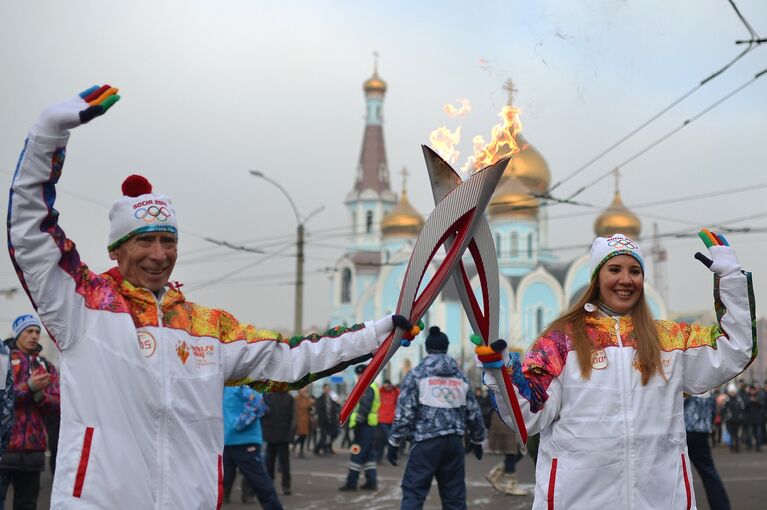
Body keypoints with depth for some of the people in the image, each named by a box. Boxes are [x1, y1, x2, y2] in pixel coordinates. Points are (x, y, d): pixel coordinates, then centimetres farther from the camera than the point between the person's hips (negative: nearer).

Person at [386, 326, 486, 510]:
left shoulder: (416, 375, 0)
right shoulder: (461, 377, 12)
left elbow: (404, 412, -6)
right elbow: (474, 413, 17)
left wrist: (394, 443, 0)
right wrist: (477, 440, 31)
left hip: (426, 443, -4)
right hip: (454, 443, 4)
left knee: (413, 494, -4)